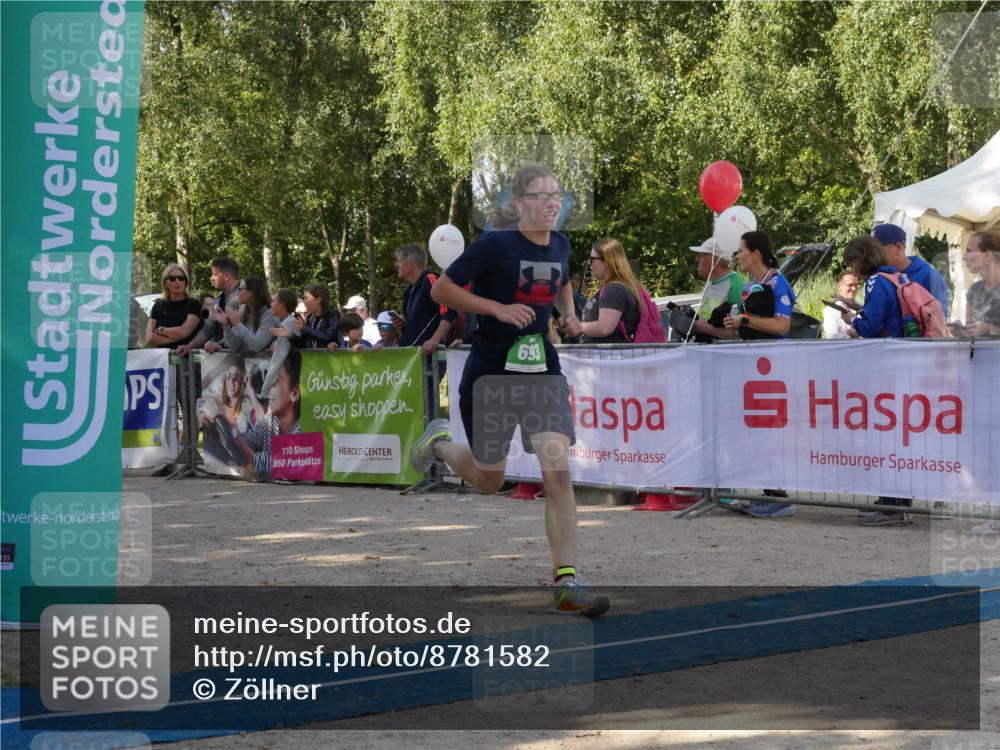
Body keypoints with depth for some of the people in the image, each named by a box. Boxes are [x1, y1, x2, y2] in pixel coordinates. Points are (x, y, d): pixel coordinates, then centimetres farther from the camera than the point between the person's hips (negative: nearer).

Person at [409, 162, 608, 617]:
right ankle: (438, 441, 46)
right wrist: (498, 308, -20)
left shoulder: (560, 245, 3)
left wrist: (569, 314, 6)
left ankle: (566, 583, -10)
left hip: (542, 369, 4)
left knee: (558, 471, -13)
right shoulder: (496, 245, -15)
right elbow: (441, 290, -12)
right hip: (490, 371, -4)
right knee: (488, 481, 13)